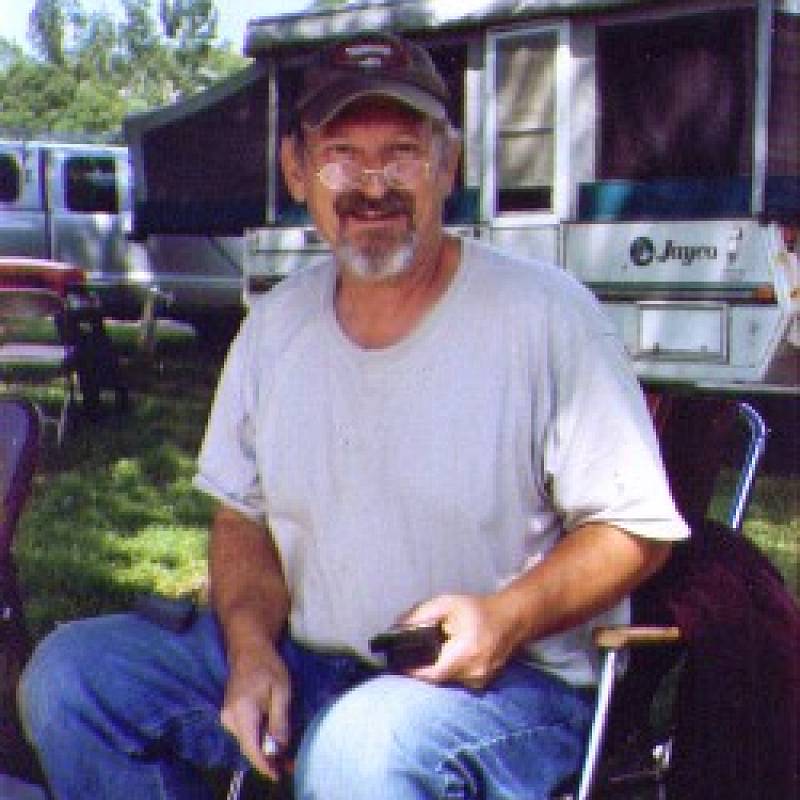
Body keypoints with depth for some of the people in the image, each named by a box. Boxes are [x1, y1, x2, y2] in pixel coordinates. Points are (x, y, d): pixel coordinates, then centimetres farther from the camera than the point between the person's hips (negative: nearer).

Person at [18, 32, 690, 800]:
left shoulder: (545, 314, -10)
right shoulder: (277, 323, 7)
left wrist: (505, 618, -22)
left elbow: (636, 528, -7)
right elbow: (241, 515, 14)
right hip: (302, 660, 7)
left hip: (512, 682, -6)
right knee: (69, 674, -8)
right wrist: (252, 648, -5)